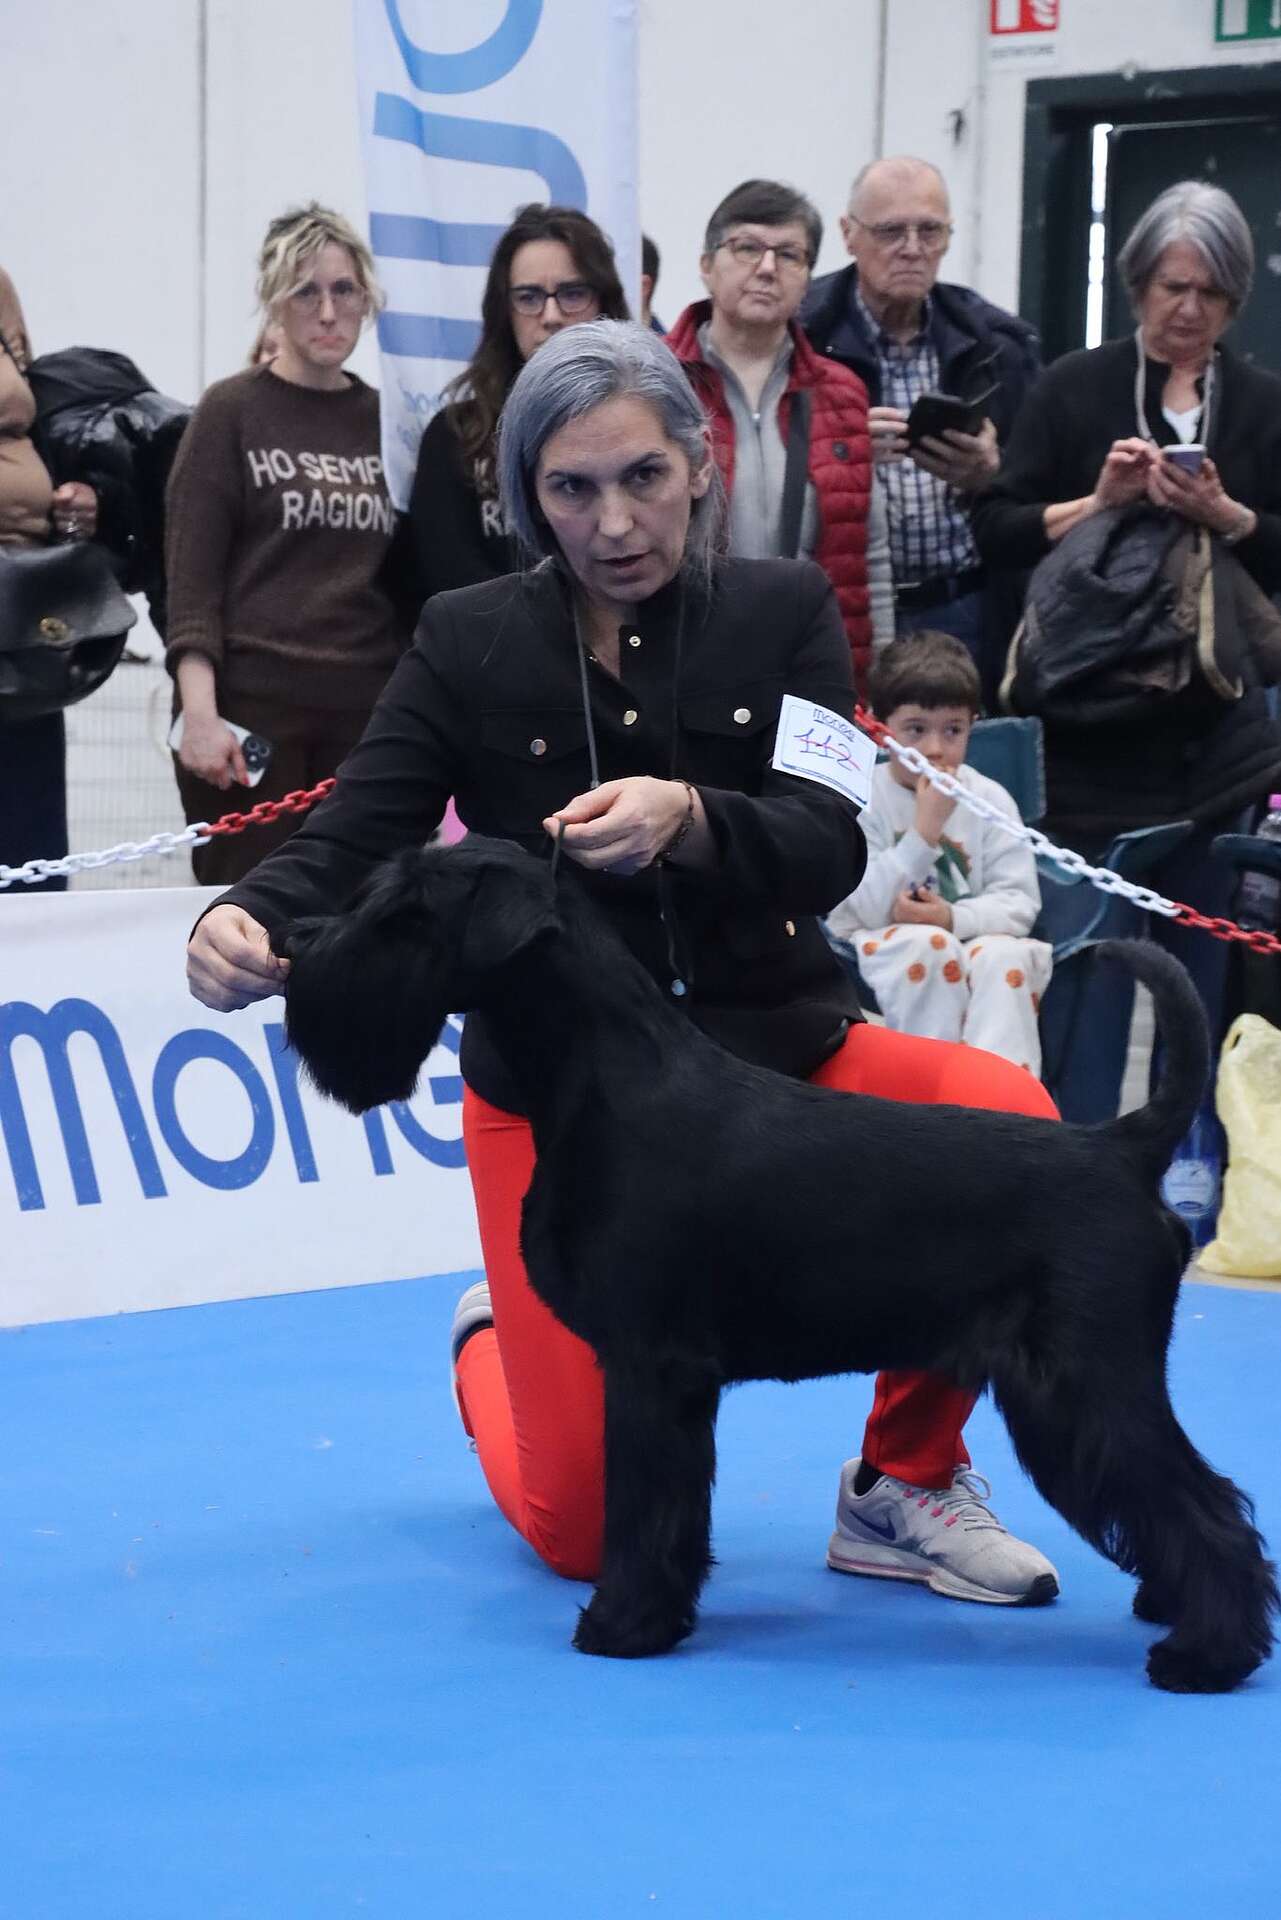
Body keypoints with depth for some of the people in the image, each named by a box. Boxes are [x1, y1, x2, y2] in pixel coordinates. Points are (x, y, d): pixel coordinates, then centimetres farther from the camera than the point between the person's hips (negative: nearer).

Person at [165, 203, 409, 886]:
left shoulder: (383, 419, 12)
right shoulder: (232, 411, 1)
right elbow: (190, 574, -5)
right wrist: (199, 714, -15)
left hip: (365, 713, 4)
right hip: (251, 706, -4)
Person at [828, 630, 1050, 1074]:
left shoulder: (989, 800, 3)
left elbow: (1019, 903, -4)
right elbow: (864, 908, -15)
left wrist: (953, 917, -24)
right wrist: (926, 828, -23)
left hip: (970, 940, 2)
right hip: (879, 951, -2)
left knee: (1004, 955, -30)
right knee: (928, 944, -34)